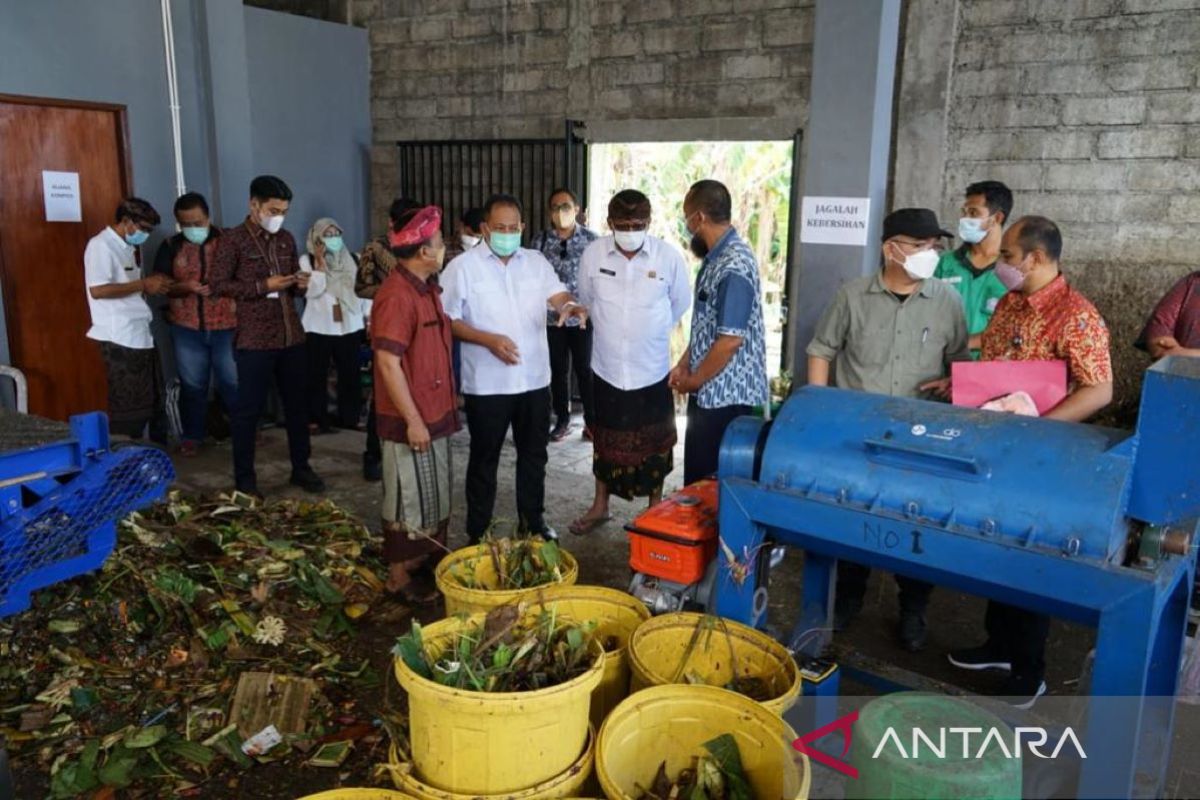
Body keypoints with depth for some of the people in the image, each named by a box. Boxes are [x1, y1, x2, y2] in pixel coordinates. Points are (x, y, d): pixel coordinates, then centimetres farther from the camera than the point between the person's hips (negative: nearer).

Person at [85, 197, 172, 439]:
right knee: (127, 406, -4)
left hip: (139, 335, 10)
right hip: (120, 338, -10)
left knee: (147, 402, 15)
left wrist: (149, 284, 9)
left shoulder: (125, 247, 18)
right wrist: (143, 284, -16)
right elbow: (98, 290, -22)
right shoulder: (101, 245, -12)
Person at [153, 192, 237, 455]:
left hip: (226, 326, -2)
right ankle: (192, 436, 22)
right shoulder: (170, 247, 4)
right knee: (192, 384, 10)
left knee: (234, 382, 4)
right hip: (187, 328, 2)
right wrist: (185, 286, -18)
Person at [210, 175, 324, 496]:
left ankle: (301, 468, 26)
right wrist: (263, 286, -18)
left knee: (298, 403, 12)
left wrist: (300, 285, -3)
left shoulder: (286, 239, 12)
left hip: (292, 336, 6)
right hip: (254, 340, -6)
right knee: (249, 409, 3)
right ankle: (244, 478, 14)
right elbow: (219, 284, -10)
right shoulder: (233, 239, -6)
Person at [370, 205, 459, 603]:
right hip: (411, 420, -9)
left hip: (434, 414, 10)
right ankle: (401, 577, 18)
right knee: (410, 500, 4)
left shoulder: (427, 288, 9)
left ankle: (428, 565, 34)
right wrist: (413, 420, -22)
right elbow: (388, 363, -23)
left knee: (435, 496, 19)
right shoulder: (396, 296, -21)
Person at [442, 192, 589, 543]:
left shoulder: (536, 262, 6)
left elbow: (558, 296, -3)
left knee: (534, 454, 16)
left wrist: (572, 306, -27)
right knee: (484, 458, 8)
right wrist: (488, 339, -21)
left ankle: (533, 520, 33)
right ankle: (477, 533, 21)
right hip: (486, 384, -4)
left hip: (535, 379, 4)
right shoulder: (463, 266, -7)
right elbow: (447, 320, -9)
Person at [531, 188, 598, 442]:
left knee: (586, 370, 5)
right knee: (559, 370, 10)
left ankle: (591, 421, 17)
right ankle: (562, 420, 23)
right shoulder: (540, 241, 1)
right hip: (552, 317, 1)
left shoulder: (590, 239, -1)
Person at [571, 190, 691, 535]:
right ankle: (600, 506, 33)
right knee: (605, 440, 16)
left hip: (652, 370, -1)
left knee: (654, 443, 13)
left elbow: (681, 304, 4)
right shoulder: (593, 253, -8)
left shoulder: (670, 256, -13)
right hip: (607, 368, 2)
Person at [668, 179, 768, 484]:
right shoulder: (717, 257, 10)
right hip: (709, 391, 10)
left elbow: (731, 340, -24)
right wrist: (683, 365, 12)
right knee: (698, 476, 18)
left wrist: (693, 381, -13)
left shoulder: (734, 266, -22)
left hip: (727, 395, -10)